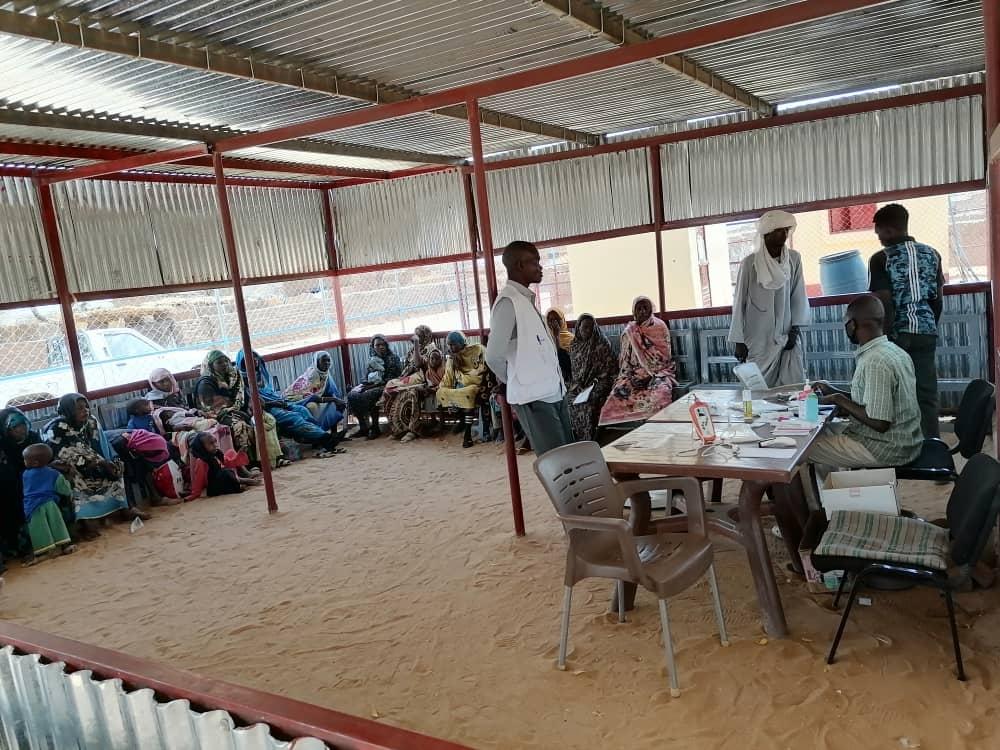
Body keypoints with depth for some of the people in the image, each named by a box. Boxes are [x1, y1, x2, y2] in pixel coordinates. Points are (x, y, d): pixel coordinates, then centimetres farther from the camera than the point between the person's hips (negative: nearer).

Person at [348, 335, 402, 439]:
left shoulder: (393, 359, -1)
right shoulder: (372, 360, 16)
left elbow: (392, 378, -10)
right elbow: (367, 377, 19)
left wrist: (374, 385, -17)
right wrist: (365, 384, -5)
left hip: (385, 387, -6)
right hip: (371, 386, 6)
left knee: (367, 396, -34)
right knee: (351, 395, -19)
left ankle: (375, 428, -22)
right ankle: (363, 426, -13)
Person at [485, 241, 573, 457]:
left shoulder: (526, 299, 14)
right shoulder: (508, 302, -15)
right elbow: (494, 356, -19)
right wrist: (513, 383, -2)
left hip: (553, 392, 9)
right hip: (534, 397, -9)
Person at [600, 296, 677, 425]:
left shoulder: (660, 327, 2)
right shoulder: (628, 332, 8)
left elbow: (664, 356, -4)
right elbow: (625, 359, 7)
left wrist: (650, 375, -15)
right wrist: (629, 377, -11)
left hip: (658, 371, -2)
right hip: (635, 374, 2)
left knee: (662, 392, -36)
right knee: (619, 393, -28)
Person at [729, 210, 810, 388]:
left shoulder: (794, 259, 1)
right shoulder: (750, 263, -7)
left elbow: (798, 296, 5)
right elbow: (739, 301, -3)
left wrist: (795, 328, -4)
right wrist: (739, 341, -5)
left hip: (787, 337, 2)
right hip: (758, 340, -2)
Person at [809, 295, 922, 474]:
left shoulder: (875, 362, -24)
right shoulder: (893, 350, 5)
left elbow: (879, 423, -25)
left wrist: (839, 400, -15)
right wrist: (834, 392, 11)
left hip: (887, 448, -9)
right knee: (823, 431, 18)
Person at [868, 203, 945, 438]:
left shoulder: (881, 259, -7)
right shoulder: (932, 254, 7)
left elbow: (884, 303, -13)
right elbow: (938, 299, 9)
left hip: (897, 333, -4)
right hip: (926, 332, 4)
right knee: (927, 395, 7)